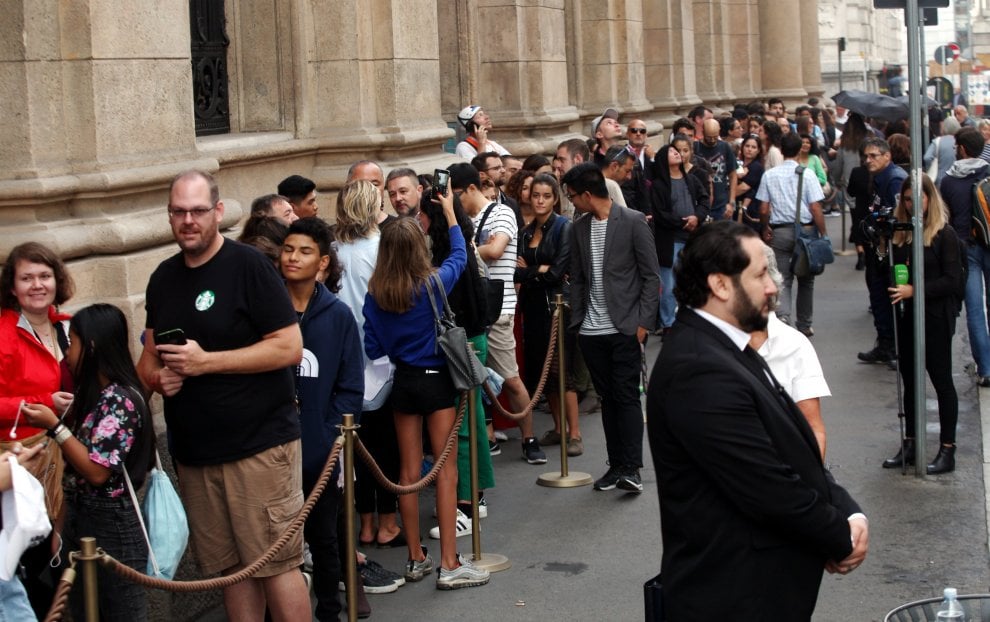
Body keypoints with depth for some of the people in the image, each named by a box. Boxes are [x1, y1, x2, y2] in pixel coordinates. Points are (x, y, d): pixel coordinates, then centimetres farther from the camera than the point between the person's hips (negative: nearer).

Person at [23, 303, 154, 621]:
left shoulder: (120, 400, -18)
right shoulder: (93, 395, 10)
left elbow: (97, 472, -22)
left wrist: (54, 426, -20)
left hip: (112, 526, -9)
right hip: (82, 520, 9)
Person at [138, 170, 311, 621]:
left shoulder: (247, 266, -8)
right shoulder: (164, 277, 12)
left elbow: (289, 347, -14)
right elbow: (150, 354, 22)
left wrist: (206, 361, -18)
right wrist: (157, 376, -2)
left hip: (259, 444, -6)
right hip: (193, 450, 6)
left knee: (275, 564, -3)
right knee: (230, 567, 12)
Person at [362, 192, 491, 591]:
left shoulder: (375, 293, -7)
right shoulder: (432, 284, -14)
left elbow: (372, 347, -2)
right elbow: (459, 256, 6)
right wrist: (450, 213, 16)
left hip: (402, 381, 4)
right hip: (435, 379, -3)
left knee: (409, 471, 12)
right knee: (446, 470, 2)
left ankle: (416, 558, 21)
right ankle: (449, 565, 2)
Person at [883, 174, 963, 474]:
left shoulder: (944, 234, -10)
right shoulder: (901, 233, 6)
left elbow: (952, 279, -14)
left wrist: (914, 290, -21)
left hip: (935, 317, -6)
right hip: (907, 316, 6)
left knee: (941, 380, 2)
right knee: (910, 380, 13)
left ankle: (947, 450, 8)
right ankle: (909, 444, 22)